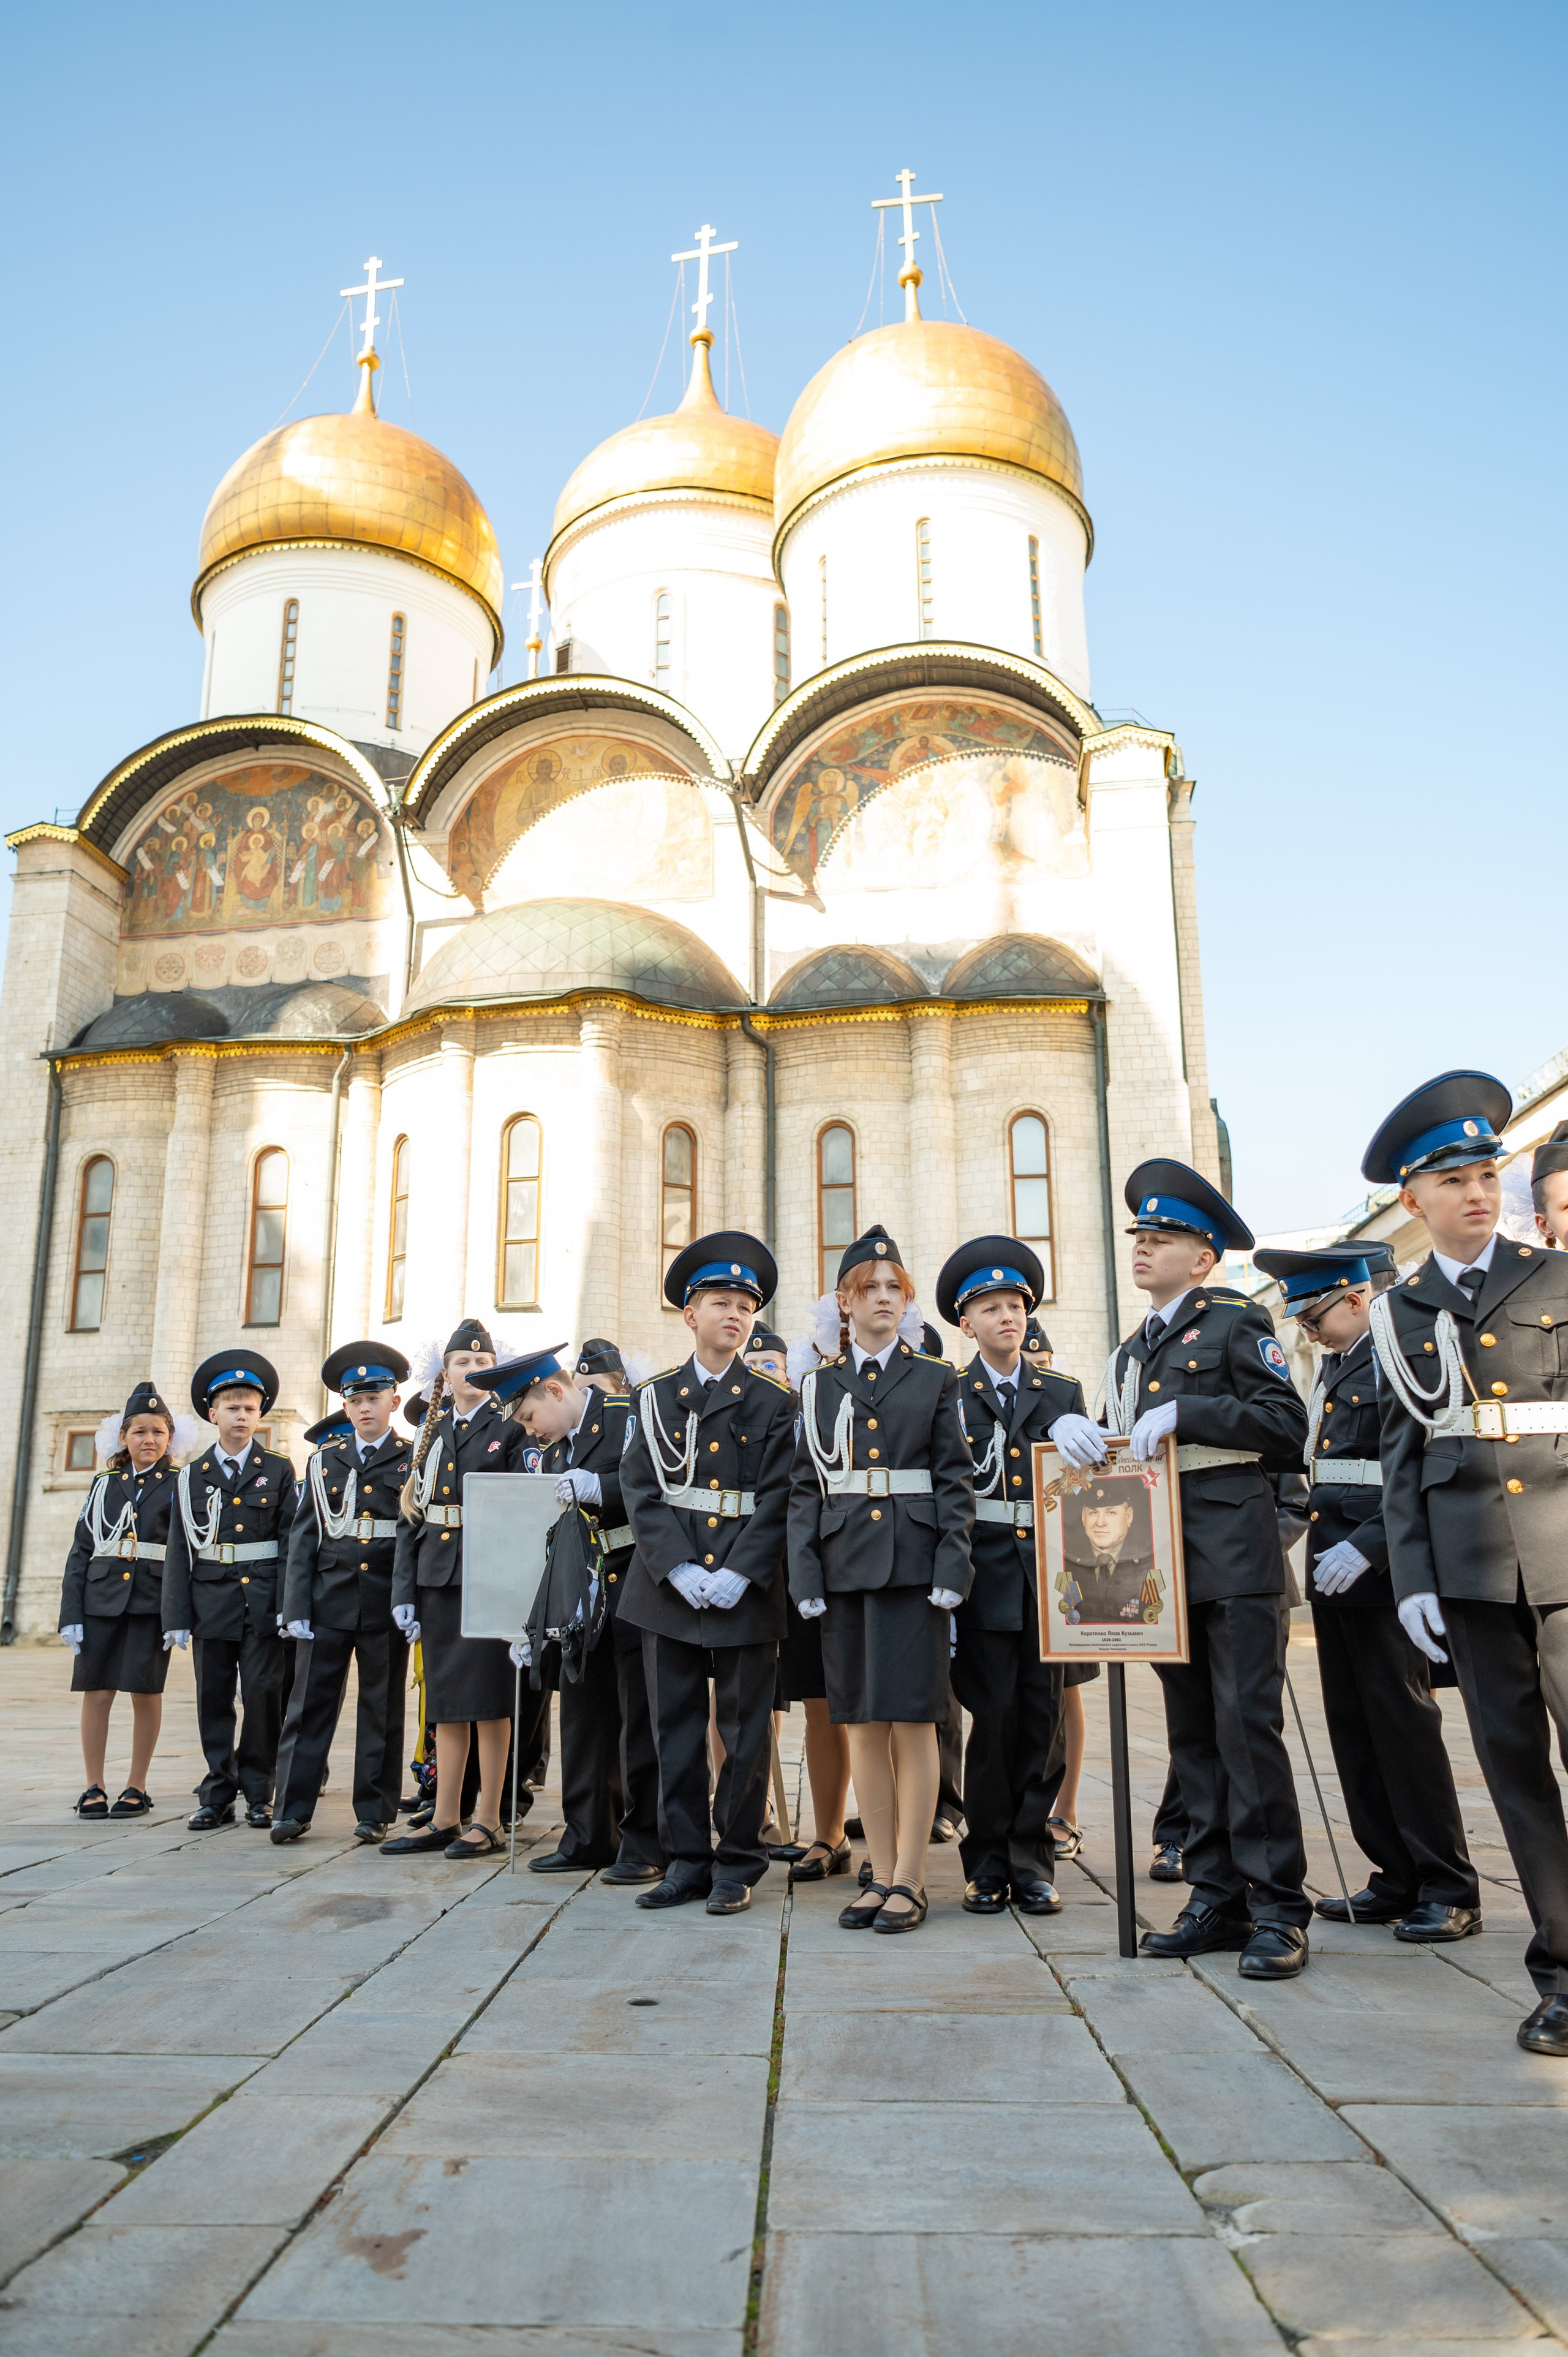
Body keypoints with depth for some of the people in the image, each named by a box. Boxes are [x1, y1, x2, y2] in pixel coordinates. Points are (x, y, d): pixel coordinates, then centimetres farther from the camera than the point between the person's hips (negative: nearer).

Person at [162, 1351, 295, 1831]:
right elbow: (179, 1551, 6)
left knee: (263, 1694, -2)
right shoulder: (191, 1477, 9)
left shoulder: (279, 1471, 5)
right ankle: (217, 1796, 16)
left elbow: (291, 1542, 0)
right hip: (212, 1602, 2)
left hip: (263, 1600, -2)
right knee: (213, 1699, 6)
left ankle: (258, 1793, 10)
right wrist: (177, 1616, 1)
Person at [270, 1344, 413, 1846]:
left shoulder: (413, 1462, 3)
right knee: (310, 1706, 3)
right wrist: (296, 1608, -1)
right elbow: (303, 1537, 7)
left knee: (382, 1710, 5)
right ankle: (292, 1810, 12)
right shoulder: (324, 1461, 10)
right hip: (330, 1599, 2)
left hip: (387, 1603, -2)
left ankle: (375, 1813, 15)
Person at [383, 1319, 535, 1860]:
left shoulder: (511, 1429, -1)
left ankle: (487, 1821, 9)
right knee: (446, 1699, 10)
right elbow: (409, 1516, 11)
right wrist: (403, 1592, 3)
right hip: (437, 1576, 5)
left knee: (488, 1698, -1)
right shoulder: (431, 1434, 13)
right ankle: (444, 1820, 19)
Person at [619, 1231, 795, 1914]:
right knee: (676, 1727, 8)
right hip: (669, 1586, 2)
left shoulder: (772, 1402, 4)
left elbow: (777, 1498, -3)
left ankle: (736, 1864, 17)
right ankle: (686, 1860, 20)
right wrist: (679, 1569, -11)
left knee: (746, 1729, 4)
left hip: (747, 1588, -1)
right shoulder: (655, 1397, 8)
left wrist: (737, 1574, -14)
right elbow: (640, 1489, 1)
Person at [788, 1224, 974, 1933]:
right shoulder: (819, 1385, 11)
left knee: (913, 1721, -1)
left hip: (913, 1564, -2)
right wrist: (805, 1575, -1)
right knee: (862, 1724, 7)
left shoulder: (935, 1380, 7)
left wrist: (952, 1568, -8)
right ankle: (881, 1875, 17)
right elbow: (805, 1487, 7)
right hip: (845, 1565, 2)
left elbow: (956, 1481, 2)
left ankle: (909, 1880, 9)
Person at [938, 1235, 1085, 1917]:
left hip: (1047, 1581, 3)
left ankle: (1032, 1862, 17)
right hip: (985, 1582, -2)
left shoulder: (1063, 1395, 12)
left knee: (1043, 1720, 5)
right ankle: (987, 1864, 13)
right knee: (994, 1721, -1)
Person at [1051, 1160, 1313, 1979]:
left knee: (1248, 1727, -7)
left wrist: (1185, 1412, -17)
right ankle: (1218, 1896, 18)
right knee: (1192, 1735, 10)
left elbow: (1287, 1422, -10)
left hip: (1234, 1556, -7)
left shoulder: (1236, 1322, 0)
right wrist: (1071, 1429, -3)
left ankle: (1278, 1909, 2)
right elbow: (1128, 1447, 17)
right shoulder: (1133, 1352, 20)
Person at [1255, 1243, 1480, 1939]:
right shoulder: (1333, 1366, 16)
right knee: (1353, 1725, 11)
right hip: (1334, 1566, 9)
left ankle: (1449, 1891, 8)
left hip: (1383, 1568, -9)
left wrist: (1366, 1547, -23)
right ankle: (1396, 1880, 21)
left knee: (1402, 1718, -3)